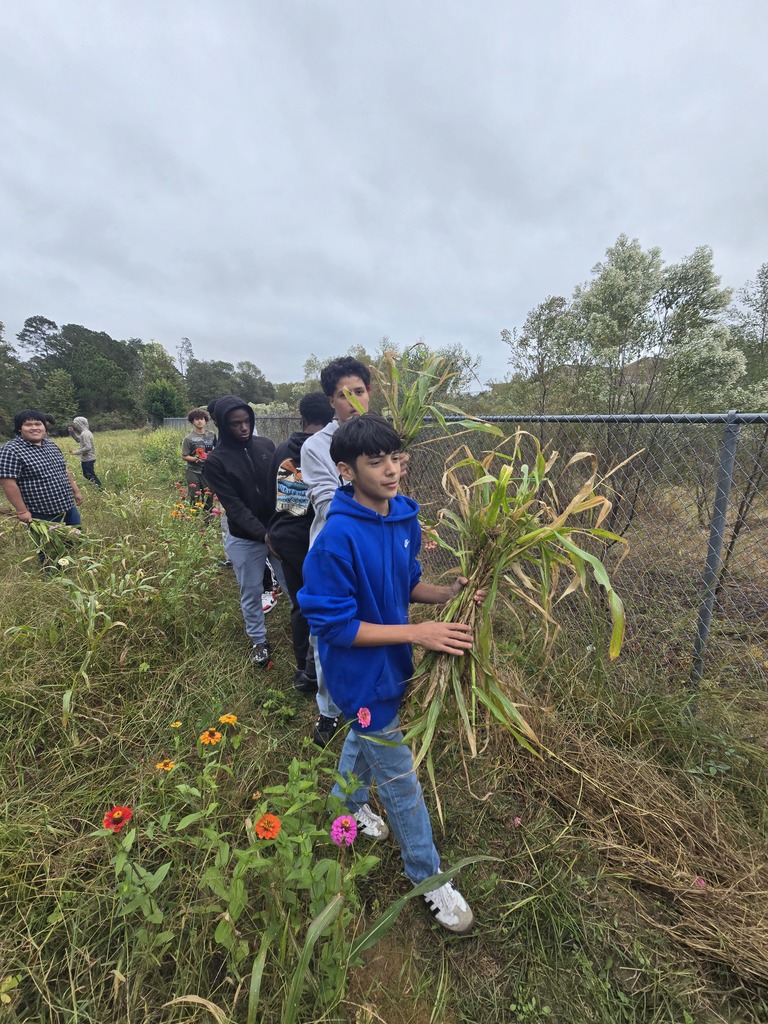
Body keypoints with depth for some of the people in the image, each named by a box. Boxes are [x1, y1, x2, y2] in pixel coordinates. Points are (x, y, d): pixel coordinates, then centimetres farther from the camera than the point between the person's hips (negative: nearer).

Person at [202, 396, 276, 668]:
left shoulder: (265, 445, -1)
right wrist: (263, 534, -25)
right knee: (251, 592, 13)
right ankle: (259, 641, 34)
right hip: (245, 539, -2)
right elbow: (234, 506, -15)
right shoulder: (216, 461, -10)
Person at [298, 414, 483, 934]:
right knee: (399, 778, 12)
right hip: (363, 673, -7)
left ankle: (350, 801, 63)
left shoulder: (404, 518, -8)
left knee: (366, 735, 32)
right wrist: (418, 633, -29)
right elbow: (333, 623, -26)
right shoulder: (337, 539, -30)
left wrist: (446, 593, -14)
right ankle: (429, 877, 39)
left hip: (390, 660, 7)